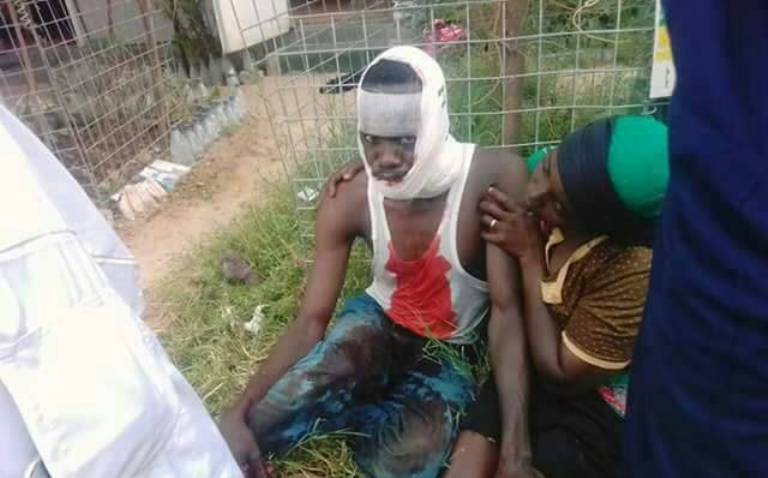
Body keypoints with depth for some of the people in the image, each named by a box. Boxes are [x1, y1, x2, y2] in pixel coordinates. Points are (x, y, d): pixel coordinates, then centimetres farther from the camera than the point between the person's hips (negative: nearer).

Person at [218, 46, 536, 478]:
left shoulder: (492, 181, -27)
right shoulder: (348, 201, -19)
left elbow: (507, 310, -23)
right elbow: (311, 321, -16)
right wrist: (240, 413, -28)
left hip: (451, 351, 0)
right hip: (380, 319, 1)